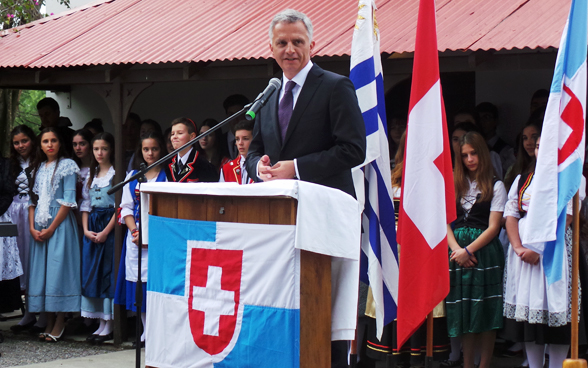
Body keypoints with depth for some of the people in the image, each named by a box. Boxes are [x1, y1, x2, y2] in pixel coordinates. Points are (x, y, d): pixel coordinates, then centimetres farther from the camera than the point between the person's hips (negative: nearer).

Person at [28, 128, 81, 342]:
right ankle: (49, 323, 9)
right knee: (41, 270, 4)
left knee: (58, 268, -8)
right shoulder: (38, 168, 15)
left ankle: (59, 325, -4)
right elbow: (33, 199, 14)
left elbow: (68, 201, -9)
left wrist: (51, 228, -12)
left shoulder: (67, 166, -3)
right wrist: (32, 227, 0)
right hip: (39, 226, 6)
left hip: (60, 223, -6)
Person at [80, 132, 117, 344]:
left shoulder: (116, 174, -5)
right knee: (93, 273, 5)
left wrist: (105, 231, -15)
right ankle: (101, 324, 12)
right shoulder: (92, 175, 15)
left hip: (110, 226, -7)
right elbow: (85, 204, 14)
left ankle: (108, 327, -3)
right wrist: (86, 229, 1)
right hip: (92, 229, 7)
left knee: (108, 273, -6)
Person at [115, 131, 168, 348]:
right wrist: (134, 230, -5)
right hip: (136, 236, 5)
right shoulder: (133, 176, 15)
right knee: (139, 283, 4)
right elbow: (126, 207, 12)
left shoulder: (167, 176, 1)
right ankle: (147, 332, 11)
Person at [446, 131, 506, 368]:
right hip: (458, 252, 4)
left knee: (486, 312, -4)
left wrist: (468, 250, -12)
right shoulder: (455, 184, 15)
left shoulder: (495, 186, 3)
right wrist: (456, 249, -8)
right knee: (463, 311, 4)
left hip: (484, 251, -4)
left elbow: (493, 227, -3)